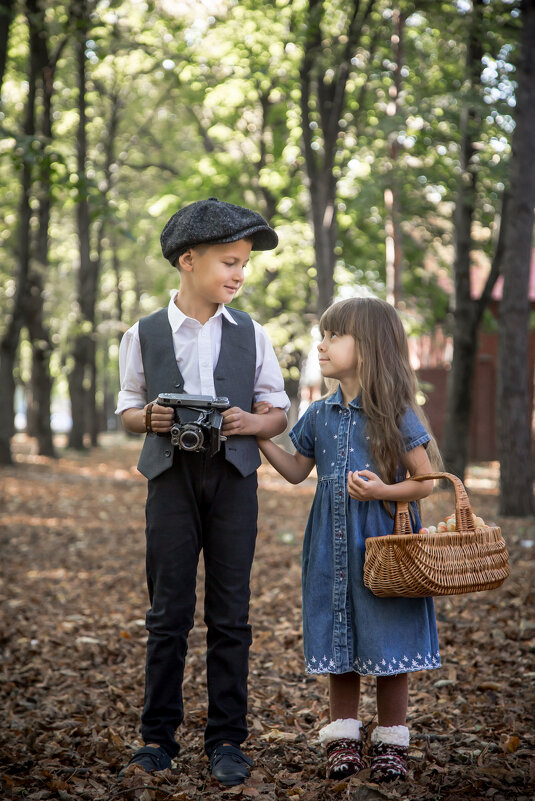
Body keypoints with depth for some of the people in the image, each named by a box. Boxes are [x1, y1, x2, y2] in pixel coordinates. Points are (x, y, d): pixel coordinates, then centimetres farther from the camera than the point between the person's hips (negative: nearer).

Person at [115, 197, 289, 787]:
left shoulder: (250, 334, 8)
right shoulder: (144, 335, 5)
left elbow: (279, 412, 11)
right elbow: (127, 410, 11)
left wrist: (250, 422, -11)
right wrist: (148, 418, -11)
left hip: (233, 478, 1)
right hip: (172, 477, -1)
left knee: (229, 614, 3)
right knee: (168, 611, 2)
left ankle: (227, 740, 12)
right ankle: (158, 736, 13)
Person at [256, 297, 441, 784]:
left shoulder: (396, 414, -8)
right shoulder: (320, 415, 7)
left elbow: (425, 482, -5)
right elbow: (297, 471, 17)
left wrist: (383, 491, -21)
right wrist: (260, 437, 7)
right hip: (332, 547, 4)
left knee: (387, 648, 3)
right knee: (339, 645, 11)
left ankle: (392, 742, 17)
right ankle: (344, 739, 22)